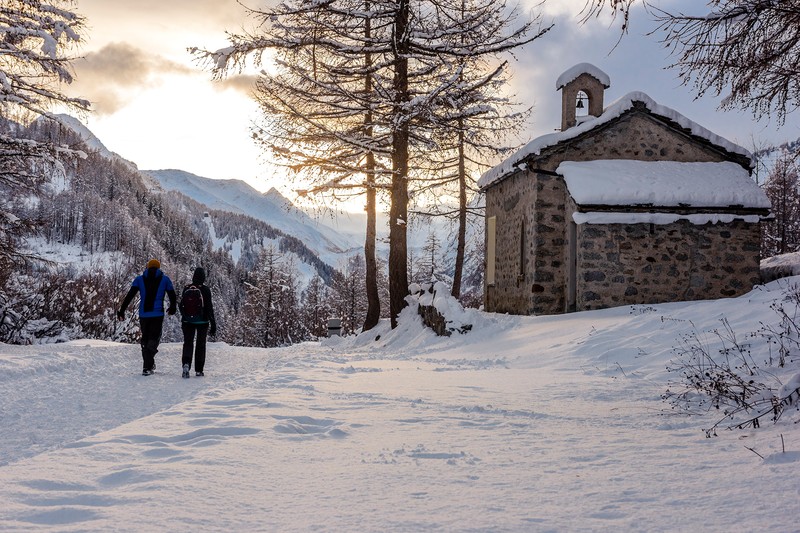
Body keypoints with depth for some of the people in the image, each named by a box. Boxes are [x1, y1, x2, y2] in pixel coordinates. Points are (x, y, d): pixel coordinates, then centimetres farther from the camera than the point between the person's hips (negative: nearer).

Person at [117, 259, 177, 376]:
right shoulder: (165, 279, 6)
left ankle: (148, 364, 19)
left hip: (143, 314, 2)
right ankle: (147, 367, -11)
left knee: (145, 339, 16)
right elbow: (173, 296, 9)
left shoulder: (139, 279, 8)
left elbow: (129, 296, -1)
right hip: (158, 314, -2)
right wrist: (172, 308, 27)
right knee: (154, 339, 4)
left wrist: (122, 310, -2)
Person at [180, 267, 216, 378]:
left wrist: (184, 318, 23)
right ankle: (198, 370, 10)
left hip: (187, 321, 2)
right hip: (202, 322, -2)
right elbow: (209, 308, -10)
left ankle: (186, 363, -17)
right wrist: (213, 325, -5)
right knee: (200, 345, 8)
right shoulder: (205, 290, -11)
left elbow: (181, 305, 8)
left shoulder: (186, 289, 0)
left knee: (188, 343, 8)